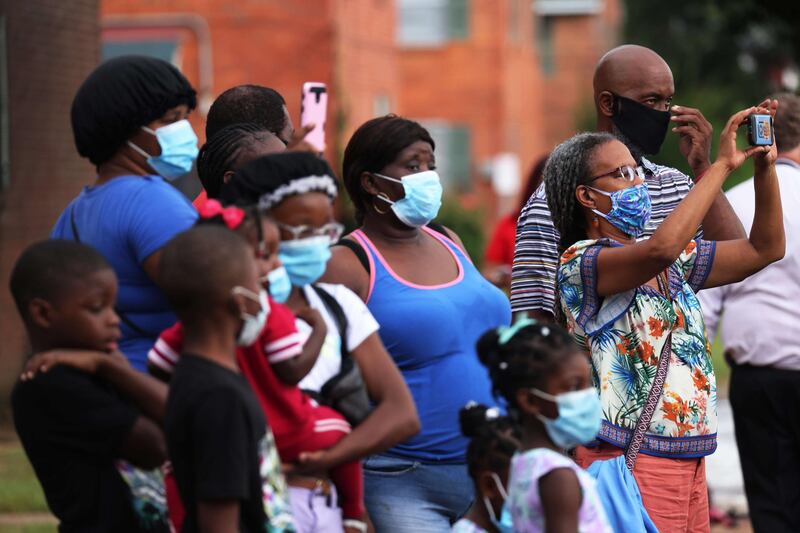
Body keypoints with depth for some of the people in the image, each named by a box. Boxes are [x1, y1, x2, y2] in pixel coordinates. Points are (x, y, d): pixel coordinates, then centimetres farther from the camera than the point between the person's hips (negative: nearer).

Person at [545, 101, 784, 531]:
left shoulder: (675, 263, 15)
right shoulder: (580, 262, -11)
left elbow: (763, 249, 17)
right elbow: (662, 248, -28)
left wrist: (765, 165, 3)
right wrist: (722, 164, -21)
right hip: (628, 463, -8)